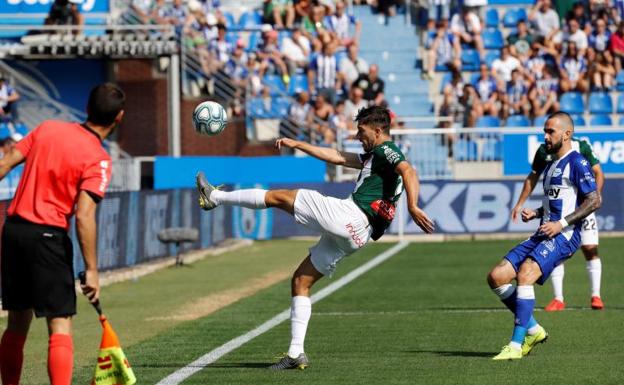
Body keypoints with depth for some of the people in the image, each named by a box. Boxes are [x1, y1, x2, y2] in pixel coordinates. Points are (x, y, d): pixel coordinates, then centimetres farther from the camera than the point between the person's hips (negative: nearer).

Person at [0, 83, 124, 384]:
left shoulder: (48, 128, 7)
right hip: (47, 236, -6)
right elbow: (84, 216, -17)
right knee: (60, 325, -6)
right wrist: (91, 270, -13)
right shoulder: (98, 161, -10)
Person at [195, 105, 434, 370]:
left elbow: (408, 171, -20)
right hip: (353, 236, 10)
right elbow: (336, 157, 37)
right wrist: (297, 145, 39)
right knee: (300, 282, 12)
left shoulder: (386, 150, -1)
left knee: (279, 197, 0)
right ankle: (296, 353, 7)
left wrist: (412, 207, -35)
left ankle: (215, 197, 14)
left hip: (348, 216, -10)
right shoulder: (373, 156, 29)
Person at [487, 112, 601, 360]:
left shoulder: (576, 162, -6)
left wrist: (561, 224, -18)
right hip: (543, 235, 10)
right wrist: (535, 213, 12)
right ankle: (533, 330, 9)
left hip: (564, 236, -10)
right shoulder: (550, 165, 23)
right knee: (496, 277, -1)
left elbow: (594, 200, -12)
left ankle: (516, 345, -29)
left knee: (525, 274, -30)